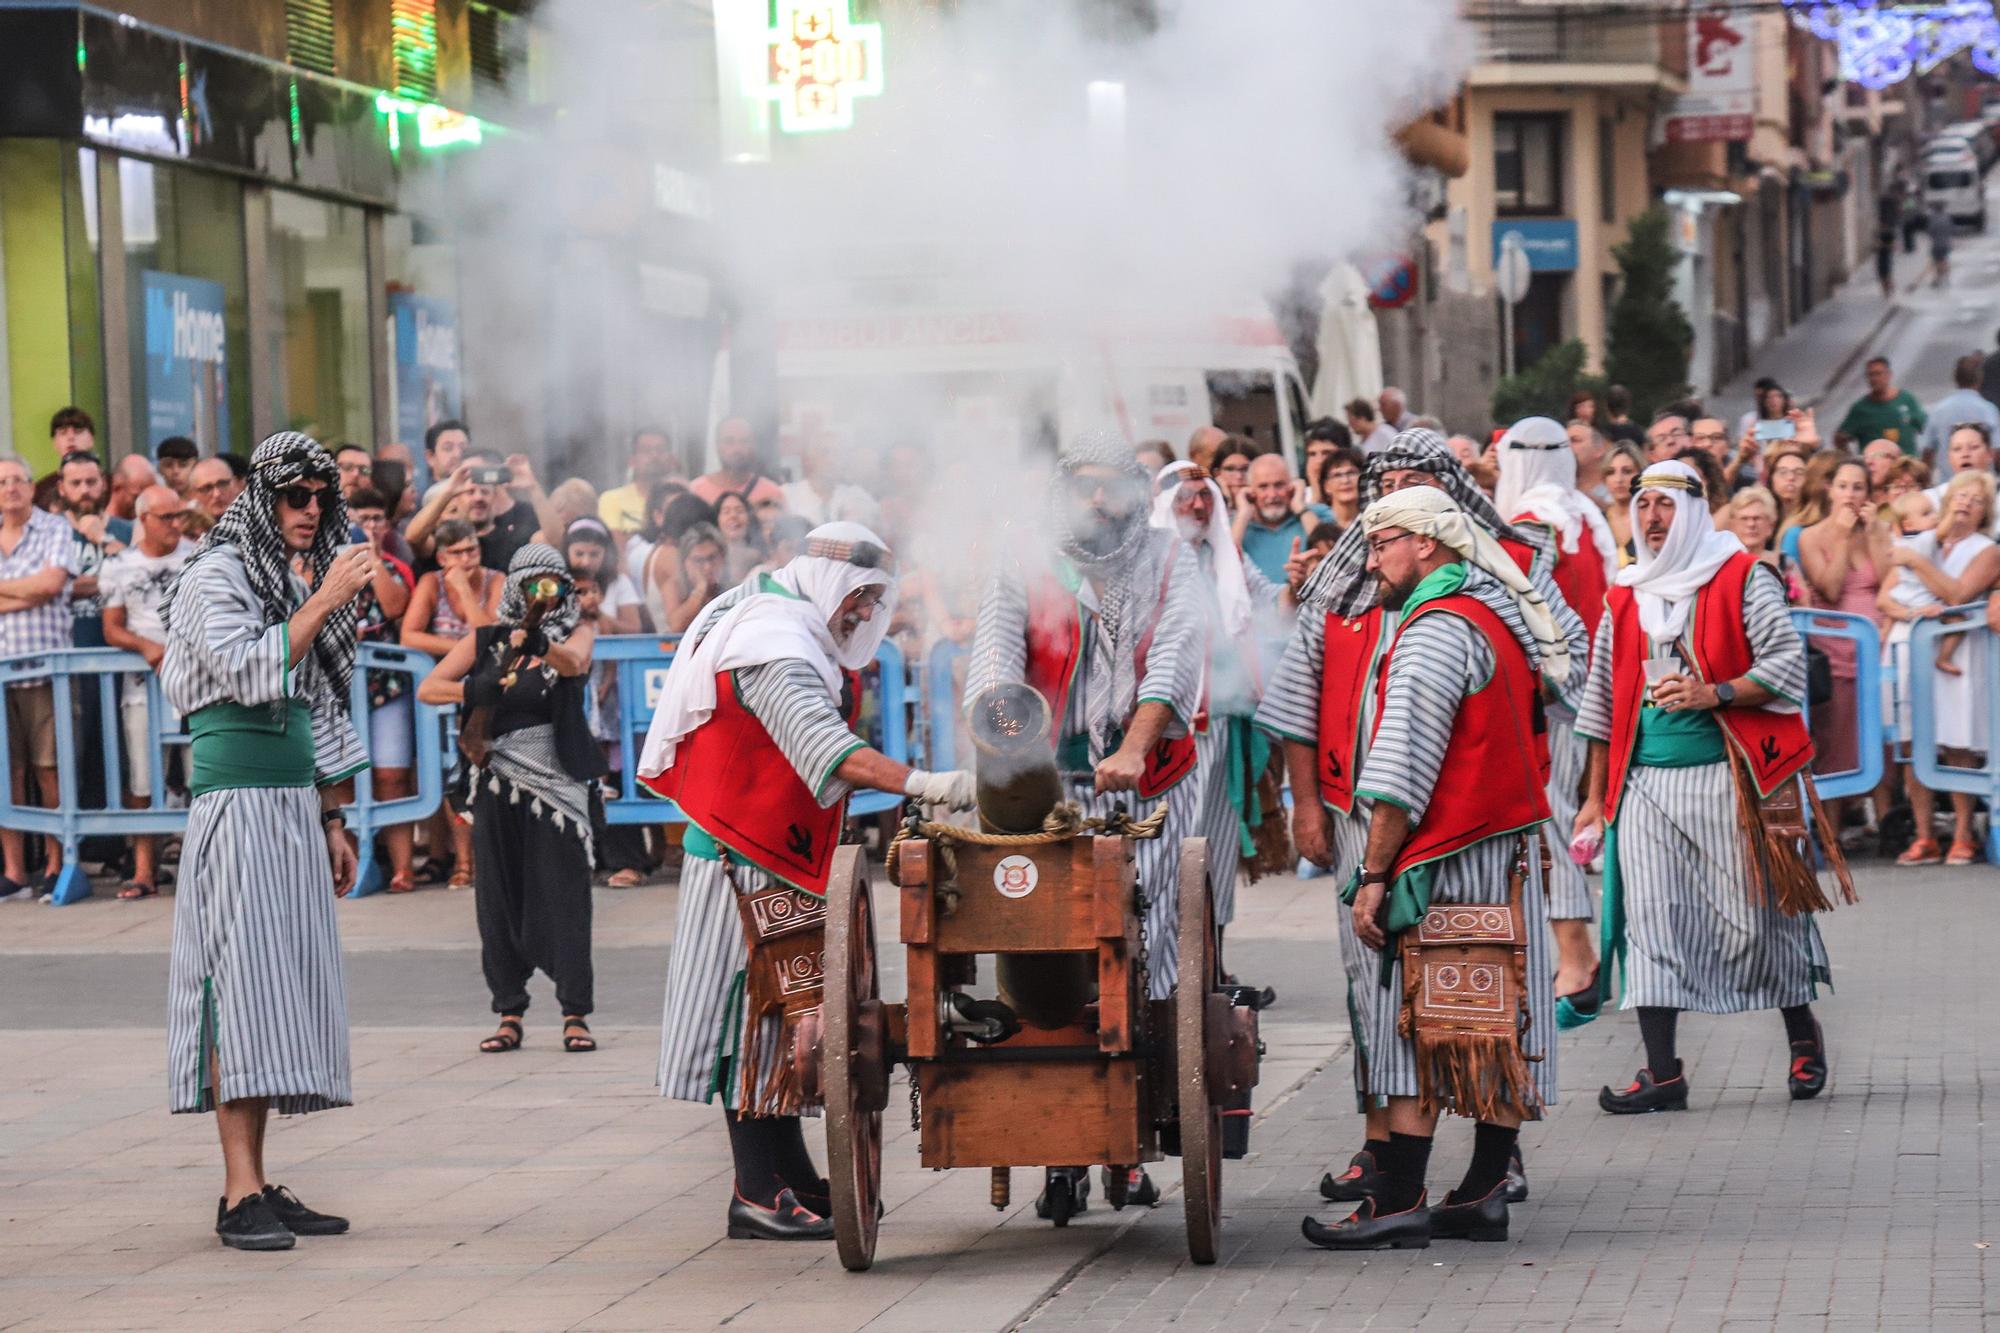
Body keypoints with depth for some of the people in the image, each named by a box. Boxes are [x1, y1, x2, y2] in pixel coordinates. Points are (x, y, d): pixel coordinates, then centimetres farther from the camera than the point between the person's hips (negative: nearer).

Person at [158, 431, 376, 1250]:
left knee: (285, 986, 4)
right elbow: (247, 671, -20)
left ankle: (257, 1187, 6)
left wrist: (332, 822, 21)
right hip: (236, 801, -8)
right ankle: (241, 1196, -15)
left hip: (294, 806, 8)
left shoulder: (298, 580, 19)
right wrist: (324, 603, -19)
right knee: (242, 981, -12)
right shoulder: (215, 577, -5)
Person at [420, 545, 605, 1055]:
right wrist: (482, 692, -12)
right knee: (498, 895, 2)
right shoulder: (487, 640, 9)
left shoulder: (576, 633, 6)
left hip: (556, 780, -2)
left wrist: (540, 645, -39)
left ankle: (575, 1015, -5)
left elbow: (575, 662, -18)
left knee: (564, 893, -7)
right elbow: (428, 689, 5)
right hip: (498, 780, 2)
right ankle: (509, 1014, 8)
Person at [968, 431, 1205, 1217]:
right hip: (1053, 794, 0)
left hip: (1152, 790, 0)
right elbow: (994, 658, -4)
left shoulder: (1169, 563, 8)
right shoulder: (1024, 571, 9)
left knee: (1144, 960, -5)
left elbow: (1175, 659, -6)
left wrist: (1134, 748, -22)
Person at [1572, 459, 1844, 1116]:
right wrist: (1596, 796, 13)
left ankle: (1803, 1035, 24)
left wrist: (1714, 694, -21)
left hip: (1731, 774, -4)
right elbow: (1604, 701, 17)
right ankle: (1662, 1072, -5)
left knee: (1756, 914, 1)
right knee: (1650, 917, -5)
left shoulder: (1742, 579, 1)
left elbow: (1788, 662, -7)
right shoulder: (1625, 599, 15)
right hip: (1647, 781, 4)